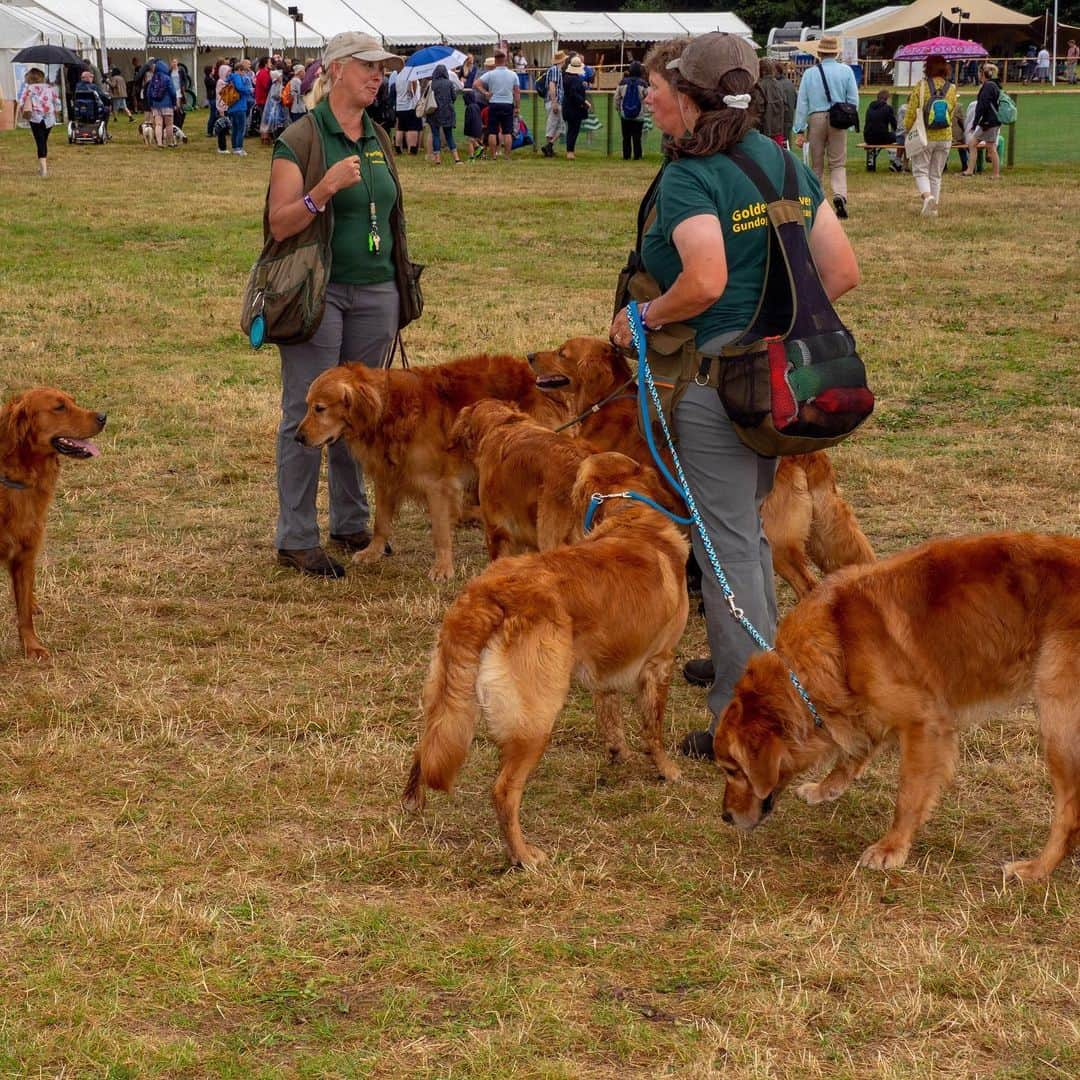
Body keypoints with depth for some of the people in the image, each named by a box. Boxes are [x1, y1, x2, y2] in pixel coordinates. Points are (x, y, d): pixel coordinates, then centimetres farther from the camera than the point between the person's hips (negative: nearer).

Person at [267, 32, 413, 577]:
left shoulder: (378, 139, 13)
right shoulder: (300, 138, -7)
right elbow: (279, 225, -12)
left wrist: (398, 293, 20)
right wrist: (323, 190, -28)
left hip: (374, 294, 6)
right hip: (317, 291, -6)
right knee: (307, 415, -4)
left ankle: (351, 523, 21)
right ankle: (296, 538, 1)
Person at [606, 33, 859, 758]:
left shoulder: (689, 177, -15)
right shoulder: (785, 163, 9)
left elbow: (706, 279, -31)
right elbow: (843, 271, 7)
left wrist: (643, 317, -15)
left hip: (715, 369, -8)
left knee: (727, 544, 0)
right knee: (749, 525, 23)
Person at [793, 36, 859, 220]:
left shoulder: (809, 74, 2)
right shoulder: (846, 71, 0)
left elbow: (802, 103, 0)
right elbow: (853, 100, -1)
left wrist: (800, 130, 0)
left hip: (815, 119, 1)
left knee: (816, 164, 12)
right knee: (838, 163, 3)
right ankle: (840, 194, -21)